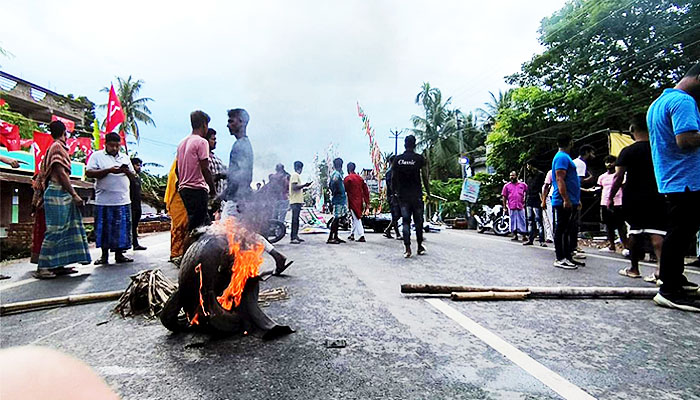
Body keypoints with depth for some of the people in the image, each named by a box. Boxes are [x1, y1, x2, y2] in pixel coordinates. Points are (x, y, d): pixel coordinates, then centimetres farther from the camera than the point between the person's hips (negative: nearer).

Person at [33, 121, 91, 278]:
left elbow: (44, 174, 19)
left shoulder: (54, 147, 18)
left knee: (66, 229, 10)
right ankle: (42, 268, -3)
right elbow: (61, 173, -16)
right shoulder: (58, 147, -8)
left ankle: (57, 265, 14)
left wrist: (43, 197, 22)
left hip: (61, 194, 9)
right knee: (55, 230, -7)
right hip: (58, 193, -9)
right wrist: (74, 195, -16)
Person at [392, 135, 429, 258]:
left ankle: (407, 248, -3)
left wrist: (394, 191, 16)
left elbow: (393, 177, 4)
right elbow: (425, 177, -2)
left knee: (405, 220, 4)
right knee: (418, 220, 10)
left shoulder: (397, 159, 3)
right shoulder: (419, 158, -2)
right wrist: (428, 192, 8)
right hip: (416, 194, -1)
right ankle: (420, 247, 16)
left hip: (402, 194, 2)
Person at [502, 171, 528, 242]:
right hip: (511, 207, 0)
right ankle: (514, 235, 12)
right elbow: (504, 196, 9)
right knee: (513, 221, 3)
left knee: (522, 221, 0)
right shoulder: (507, 186, 10)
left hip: (521, 206, 0)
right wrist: (504, 206, 3)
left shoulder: (523, 185, 10)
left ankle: (523, 235, 4)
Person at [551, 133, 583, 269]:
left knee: (568, 230, 13)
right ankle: (560, 259, -2)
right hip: (564, 202, -11)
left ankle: (567, 257, 20)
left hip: (570, 202, 11)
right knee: (562, 230, -6)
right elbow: (560, 179, -20)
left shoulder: (565, 157, 22)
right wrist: (566, 199, -25)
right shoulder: (562, 157, -11)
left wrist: (576, 200, 27)